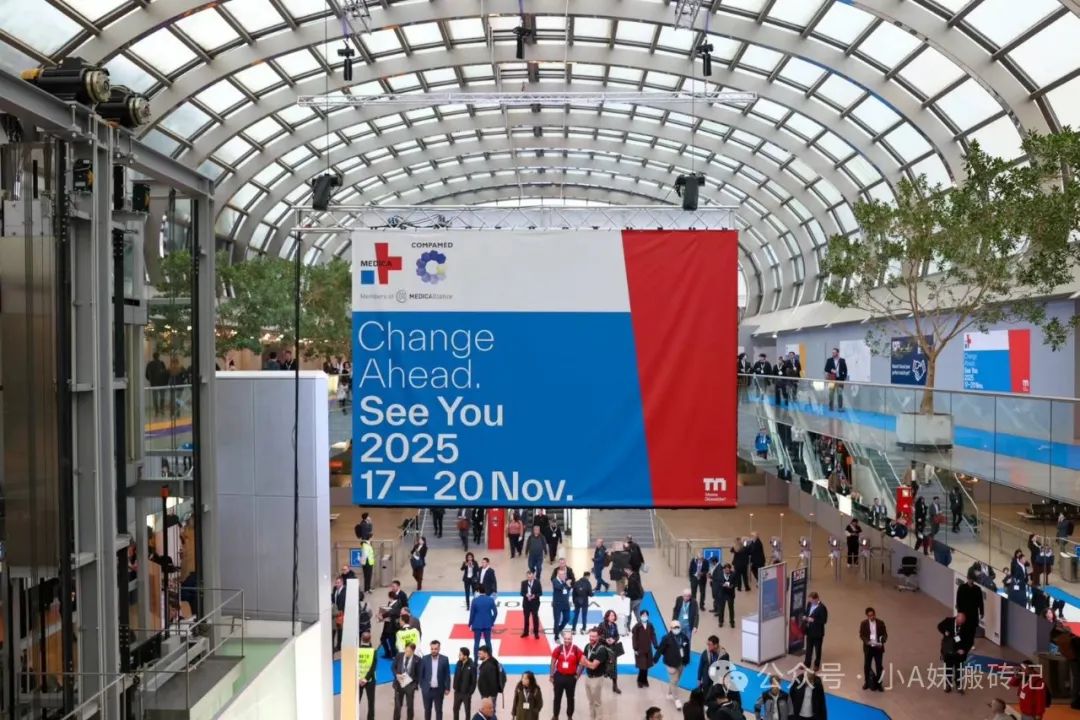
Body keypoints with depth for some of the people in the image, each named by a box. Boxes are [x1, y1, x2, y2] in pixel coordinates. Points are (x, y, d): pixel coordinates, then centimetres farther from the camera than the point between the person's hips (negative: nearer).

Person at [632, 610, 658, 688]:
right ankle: (640, 681, 13)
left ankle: (644, 680, 22)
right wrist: (635, 649, -12)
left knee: (646, 666, 8)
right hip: (639, 649, -4)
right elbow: (634, 638, -9)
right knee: (642, 666, -5)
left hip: (648, 649, 4)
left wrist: (656, 647, 1)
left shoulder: (650, 626, 2)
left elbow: (653, 637, 5)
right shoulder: (637, 626, -9)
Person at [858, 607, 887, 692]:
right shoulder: (864, 623, -4)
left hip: (878, 647, 0)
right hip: (868, 648, 0)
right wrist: (867, 641, -21)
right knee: (867, 666, 8)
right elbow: (861, 635, -3)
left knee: (879, 666, 6)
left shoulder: (880, 623, -3)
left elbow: (885, 634, 0)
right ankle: (867, 682, 23)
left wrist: (882, 642, -18)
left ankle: (879, 683, 18)